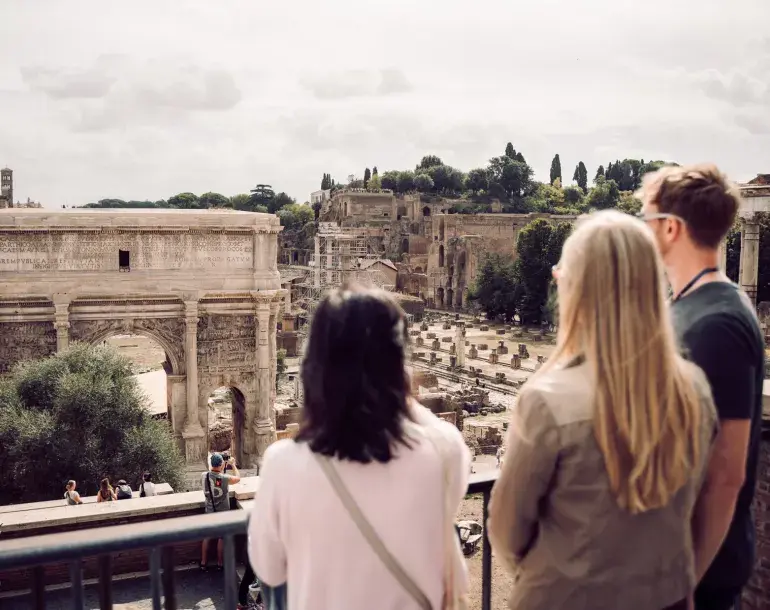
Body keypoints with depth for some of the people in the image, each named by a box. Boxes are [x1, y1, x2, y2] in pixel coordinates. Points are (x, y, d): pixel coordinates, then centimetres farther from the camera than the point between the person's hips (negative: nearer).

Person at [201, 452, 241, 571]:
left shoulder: (204, 476, -14)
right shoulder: (225, 478, -23)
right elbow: (238, 478, -3)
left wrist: (215, 467, 10)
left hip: (209, 512, 3)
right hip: (223, 513, -3)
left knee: (207, 537, 17)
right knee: (221, 538, 12)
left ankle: (203, 563, 25)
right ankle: (219, 563, 23)